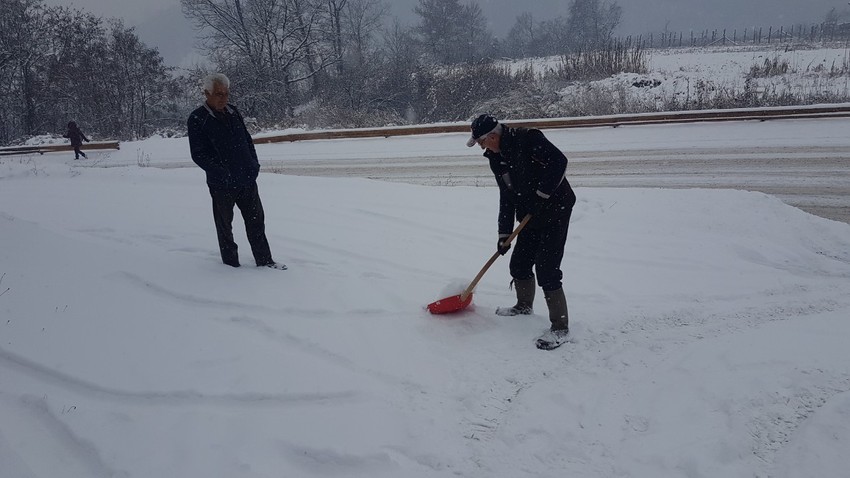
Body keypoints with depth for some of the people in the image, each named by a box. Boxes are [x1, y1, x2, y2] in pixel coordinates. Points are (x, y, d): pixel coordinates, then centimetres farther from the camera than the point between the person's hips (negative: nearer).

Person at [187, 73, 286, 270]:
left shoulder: (233, 112, 8)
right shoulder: (197, 119, -9)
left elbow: (247, 139, 18)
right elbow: (198, 154, -12)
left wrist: (254, 163, 6)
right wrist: (220, 172, -22)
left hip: (247, 179, 5)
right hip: (222, 184, -5)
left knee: (256, 220, 10)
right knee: (224, 225, 8)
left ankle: (264, 260, 21)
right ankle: (231, 263, 21)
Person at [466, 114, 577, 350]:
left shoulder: (527, 138, -18)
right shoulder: (496, 159, 8)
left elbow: (559, 161, -25)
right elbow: (506, 197, 11)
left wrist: (542, 194, -23)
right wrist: (504, 233, 8)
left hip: (555, 210, -9)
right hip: (532, 216, 9)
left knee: (547, 270, -11)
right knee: (519, 264, 15)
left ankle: (560, 328, -2)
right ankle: (524, 306, 40)